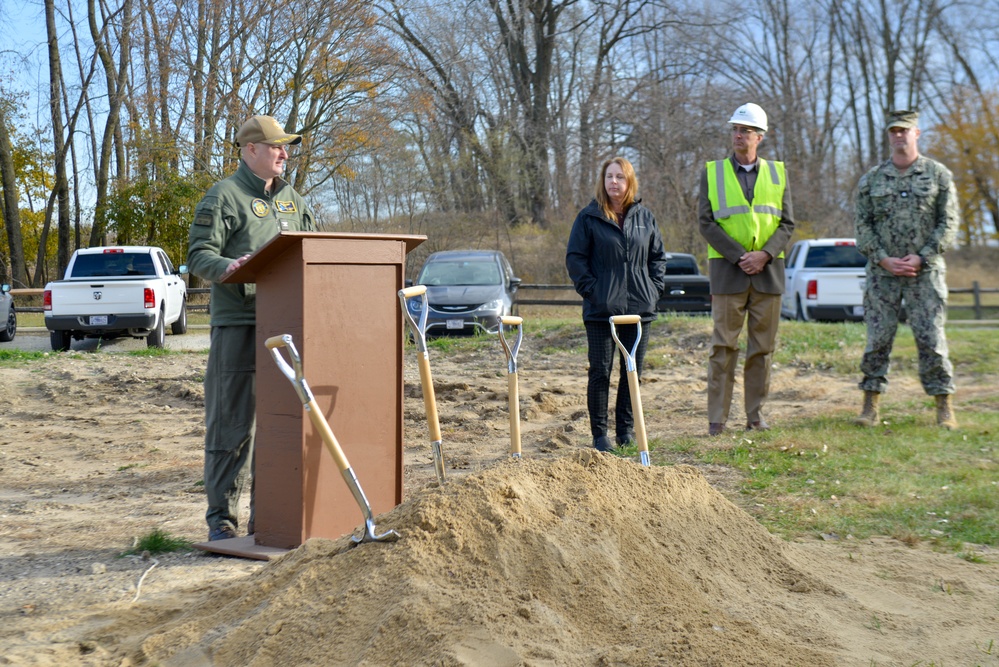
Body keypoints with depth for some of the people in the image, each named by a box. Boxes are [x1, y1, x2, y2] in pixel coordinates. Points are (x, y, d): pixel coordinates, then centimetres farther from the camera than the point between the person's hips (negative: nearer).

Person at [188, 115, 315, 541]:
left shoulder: (293, 200, 20)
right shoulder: (224, 197, -2)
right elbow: (198, 254, -9)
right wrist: (227, 266, -28)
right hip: (237, 325, -7)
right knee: (230, 423, -4)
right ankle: (221, 518, 3)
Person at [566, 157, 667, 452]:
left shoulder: (644, 216, 9)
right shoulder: (589, 217, -1)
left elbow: (658, 255, 16)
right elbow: (574, 257, -1)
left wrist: (654, 288, 5)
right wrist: (590, 289, -9)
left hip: (639, 306, 3)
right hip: (601, 309, -3)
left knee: (633, 371, 9)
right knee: (600, 371, -1)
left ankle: (627, 428, 20)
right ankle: (599, 433, 6)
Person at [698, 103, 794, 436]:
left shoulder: (777, 173, 11)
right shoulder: (712, 172, 6)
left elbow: (787, 224, 7)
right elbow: (706, 223, -2)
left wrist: (764, 255, -11)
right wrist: (739, 256, -13)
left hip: (768, 271, 2)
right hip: (727, 271, -2)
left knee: (763, 346, 5)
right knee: (723, 346, -3)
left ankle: (756, 415, 13)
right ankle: (717, 419, 0)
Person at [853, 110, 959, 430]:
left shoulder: (938, 175, 3)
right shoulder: (871, 180, 8)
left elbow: (948, 223, 0)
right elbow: (862, 224, 6)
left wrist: (921, 257, -11)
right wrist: (883, 259, -8)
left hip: (925, 271, -2)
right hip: (882, 272, 2)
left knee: (931, 337, -3)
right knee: (877, 338, 1)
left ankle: (944, 406, 5)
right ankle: (871, 404, 8)